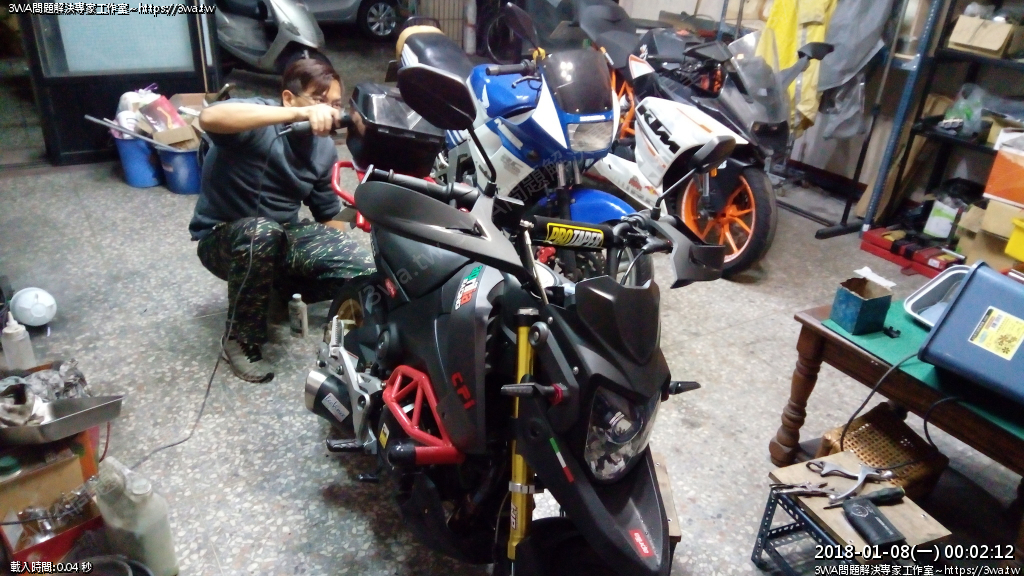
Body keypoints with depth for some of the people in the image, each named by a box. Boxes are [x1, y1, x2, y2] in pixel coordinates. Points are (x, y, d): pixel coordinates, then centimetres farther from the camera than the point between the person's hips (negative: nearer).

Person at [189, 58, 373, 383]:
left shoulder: (324, 148, -2)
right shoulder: (256, 120, -21)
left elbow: (328, 213, 9)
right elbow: (209, 118, -45)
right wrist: (300, 114, -50)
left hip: (284, 236, 5)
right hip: (223, 238, -5)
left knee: (364, 270, -16)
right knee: (262, 233, -41)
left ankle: (279, 288, 12)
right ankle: (240, 340, -19)